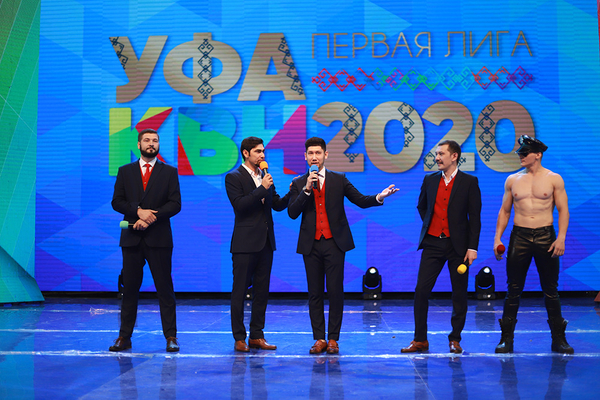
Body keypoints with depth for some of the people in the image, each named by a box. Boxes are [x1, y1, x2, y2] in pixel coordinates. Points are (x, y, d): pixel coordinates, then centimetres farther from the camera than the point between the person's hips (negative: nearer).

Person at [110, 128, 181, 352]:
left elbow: (175, 204, -1)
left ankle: (171, 337, 4)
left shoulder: (169, 172, 7)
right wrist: (138, 211, -13)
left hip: (159, 239, -2)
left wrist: (150, 218, -12)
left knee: (165, 289, -1)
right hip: (132, 238, 2)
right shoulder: (125, 171, 12)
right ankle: (124, 337, 10)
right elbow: (117, 202, 4)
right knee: (129, 288, 4)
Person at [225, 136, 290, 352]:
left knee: (262, 290, 8)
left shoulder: (265, 177, 15)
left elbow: (277, 205, 13)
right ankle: (239, 338, 5)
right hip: (245, 243, -7)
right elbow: (239, 205, -16)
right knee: (240, 291, -1)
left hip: (265, 242, 7)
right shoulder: (234, 177, -4)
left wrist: (292, 193, -5)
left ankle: (256, 336, 15)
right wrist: (262, 189, -17)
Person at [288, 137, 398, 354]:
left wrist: (379, 197, -17)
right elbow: (292, 213, -2)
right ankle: (319, 338, 11)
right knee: (315, 293, 4)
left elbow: (360, 200, 1)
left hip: (334, 243, -1)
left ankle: (333, 338, 6)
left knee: (335, 291, -3)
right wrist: (307, 189, -11)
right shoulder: (299, 184, 8)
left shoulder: (339, 180, 7)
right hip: (311, 245, 1)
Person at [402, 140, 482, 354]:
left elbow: (475, 217, -4)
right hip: (433, 243, 3)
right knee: (421, 290, -3)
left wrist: (472, 247, -10)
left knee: (459, 294, 4)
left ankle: (455, 339, 17)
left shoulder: (469, 182, -2)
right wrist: (430, 225, 11)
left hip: (457, 245, -3)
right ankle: (420, 339, 5)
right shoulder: (429, 180, 8)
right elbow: (421, 206, 25)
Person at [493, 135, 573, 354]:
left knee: (550, 290, 4)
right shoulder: (512, 180, 9)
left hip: (545, 236, -2)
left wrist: (561, 237, -12)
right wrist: (497, 237, 3)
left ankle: (558, 338, 12)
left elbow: (563, 210, -1)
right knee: (513, 289, 2)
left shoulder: (554, 179, 1)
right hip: (519, 236, 2)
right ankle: (507, 338, 9)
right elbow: (504, 211, 12)